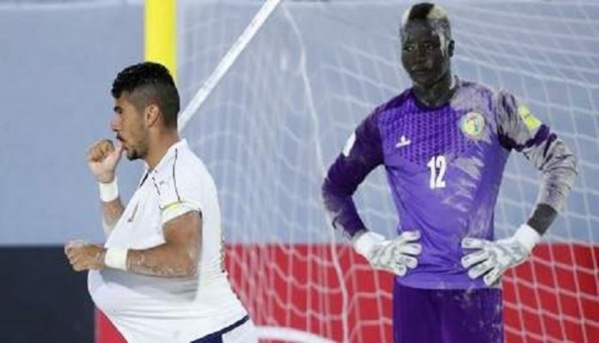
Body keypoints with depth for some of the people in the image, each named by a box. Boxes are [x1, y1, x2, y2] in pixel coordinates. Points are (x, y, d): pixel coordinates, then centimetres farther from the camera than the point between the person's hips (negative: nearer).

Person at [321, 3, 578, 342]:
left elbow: (561, 162, 4)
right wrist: (369, 245, 4)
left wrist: (522, 243, -3)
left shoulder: (491, 107, 0)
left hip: (475, 282, -2)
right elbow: (335, 186, 18)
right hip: (412, 285, 2)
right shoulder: (386, 122, 6)